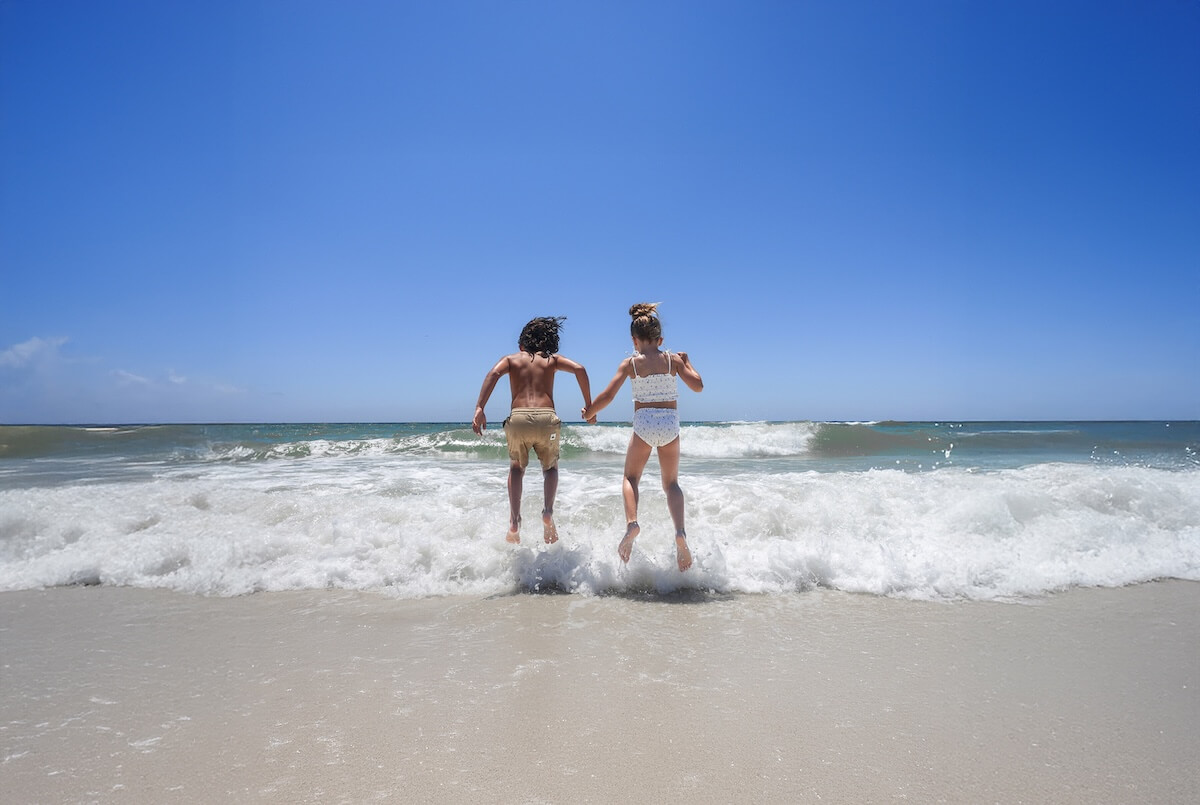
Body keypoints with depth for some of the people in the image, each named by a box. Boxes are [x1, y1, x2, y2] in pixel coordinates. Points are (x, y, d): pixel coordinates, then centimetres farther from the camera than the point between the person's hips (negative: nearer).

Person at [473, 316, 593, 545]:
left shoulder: (511, 359, 20)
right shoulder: (552, 359, 20)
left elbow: (494, 373, -2)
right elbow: (579, 369, 4)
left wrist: (479, 408, -11)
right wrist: (589, 405, 8)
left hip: (518, 418, 0)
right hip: (547, 418, 0)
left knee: (516, 468, 27)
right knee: (550, 467, 26)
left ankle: (514, 520, 10)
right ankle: (548, 511, 0)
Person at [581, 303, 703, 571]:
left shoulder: (630, 363, 0)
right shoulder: (673, 359, 3)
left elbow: (607, 396, -4)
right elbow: (698, 385, 5)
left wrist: (589, 413, 12)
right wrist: (687, 362, 21)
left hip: (643, 423, -2)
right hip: (670, 424, 2)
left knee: (631, 478, 15)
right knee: (671, 483, 15)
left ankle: (632, 522, -11)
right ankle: (680, 531, -7)